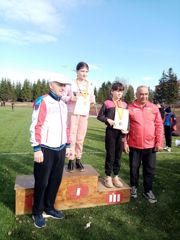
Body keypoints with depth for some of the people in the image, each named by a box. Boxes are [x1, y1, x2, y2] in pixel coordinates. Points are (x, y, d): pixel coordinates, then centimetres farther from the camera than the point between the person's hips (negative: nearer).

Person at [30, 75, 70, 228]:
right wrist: (37, 149, -18)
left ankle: (49, 208, 33)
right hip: (46, 149, -7)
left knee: (56, 180, 15)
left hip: (60, 149, 7)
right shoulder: (42, 102, -10)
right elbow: (35, 126, -14)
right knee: (42, 182, 6)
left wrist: (67, 145, 16)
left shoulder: (63, 105, 13)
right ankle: (37, 213, 25)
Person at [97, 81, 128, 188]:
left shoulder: (124, 104, 8)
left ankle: (116, 176, 25)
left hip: (121, 132, 4)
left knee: (118, 155, 10)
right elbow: (99, 116, 1)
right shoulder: (107, 103, -2)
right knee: (110, 155, 4)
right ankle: (108, 177, 19)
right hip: (111, 131, -3)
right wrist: (108, 120, -16)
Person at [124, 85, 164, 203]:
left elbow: (159, 126, 3)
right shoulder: (130, 108, -4)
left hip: (150, 145, 2)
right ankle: (134, 187, 34)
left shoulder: (154, 108, 2)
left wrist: (159, 142, -2)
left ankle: (148, 190, 28)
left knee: (150, 169, 10)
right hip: (134, 145, -1)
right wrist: (125, 142, -6)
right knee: (134, 168, 13)